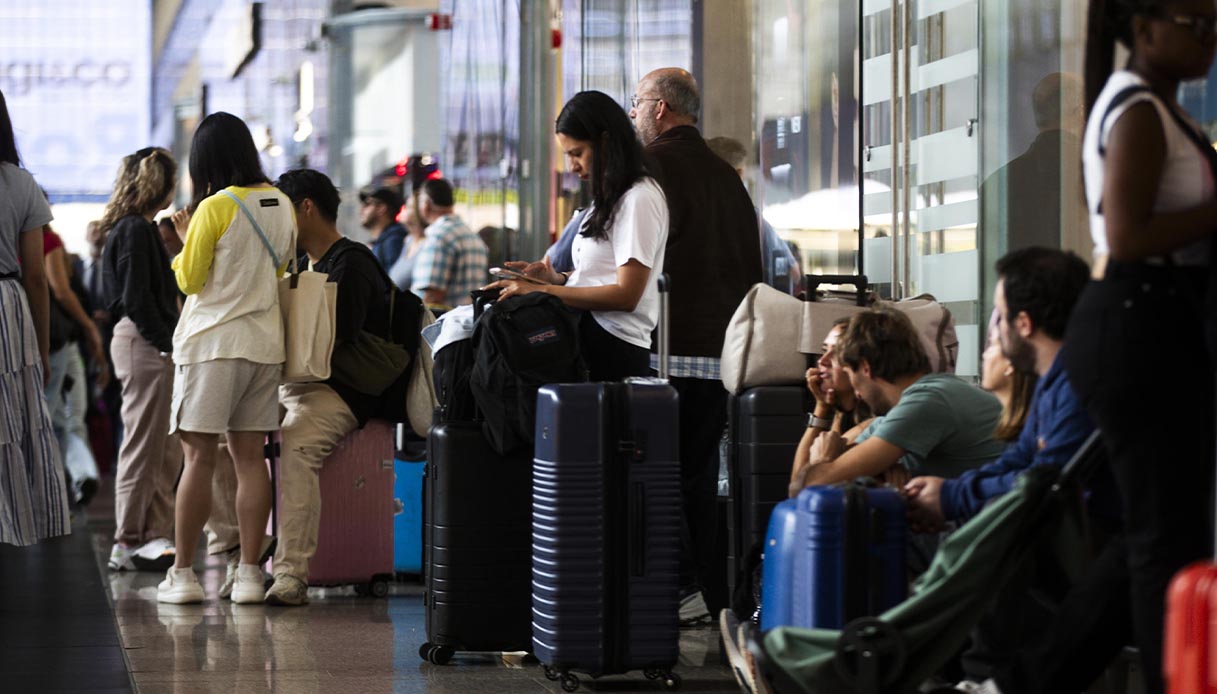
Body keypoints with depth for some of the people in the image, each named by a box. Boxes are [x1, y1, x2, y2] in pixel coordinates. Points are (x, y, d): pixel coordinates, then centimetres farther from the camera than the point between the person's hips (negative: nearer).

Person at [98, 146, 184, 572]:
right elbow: (137, 298, -19)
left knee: (167, 449, 12)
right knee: (143, 447, -6)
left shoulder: (130, 228, 17)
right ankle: (129, 543, -2)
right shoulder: (135, 230, -13)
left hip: (148, 344, 10)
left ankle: (155, 536, 16)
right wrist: (166, 341, -18)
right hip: (144, 345, -10)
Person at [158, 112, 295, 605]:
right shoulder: (282, 204, 6)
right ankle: (249, 573, 4)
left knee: (199, 456, -3)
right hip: (265, 342, 5)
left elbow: (189, 279, -6)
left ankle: (182, 574, -1)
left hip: (212, 342, -5)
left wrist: (186, 240, 12)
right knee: (249, 457, 6)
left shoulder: (214, 208, -11)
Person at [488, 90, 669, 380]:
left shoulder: (639, 199, -8)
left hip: (612, 349, -9)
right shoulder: (608, 199, 22)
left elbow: (626, 294, -15)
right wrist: (558, 278, 6)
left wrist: (543, 291, -15)